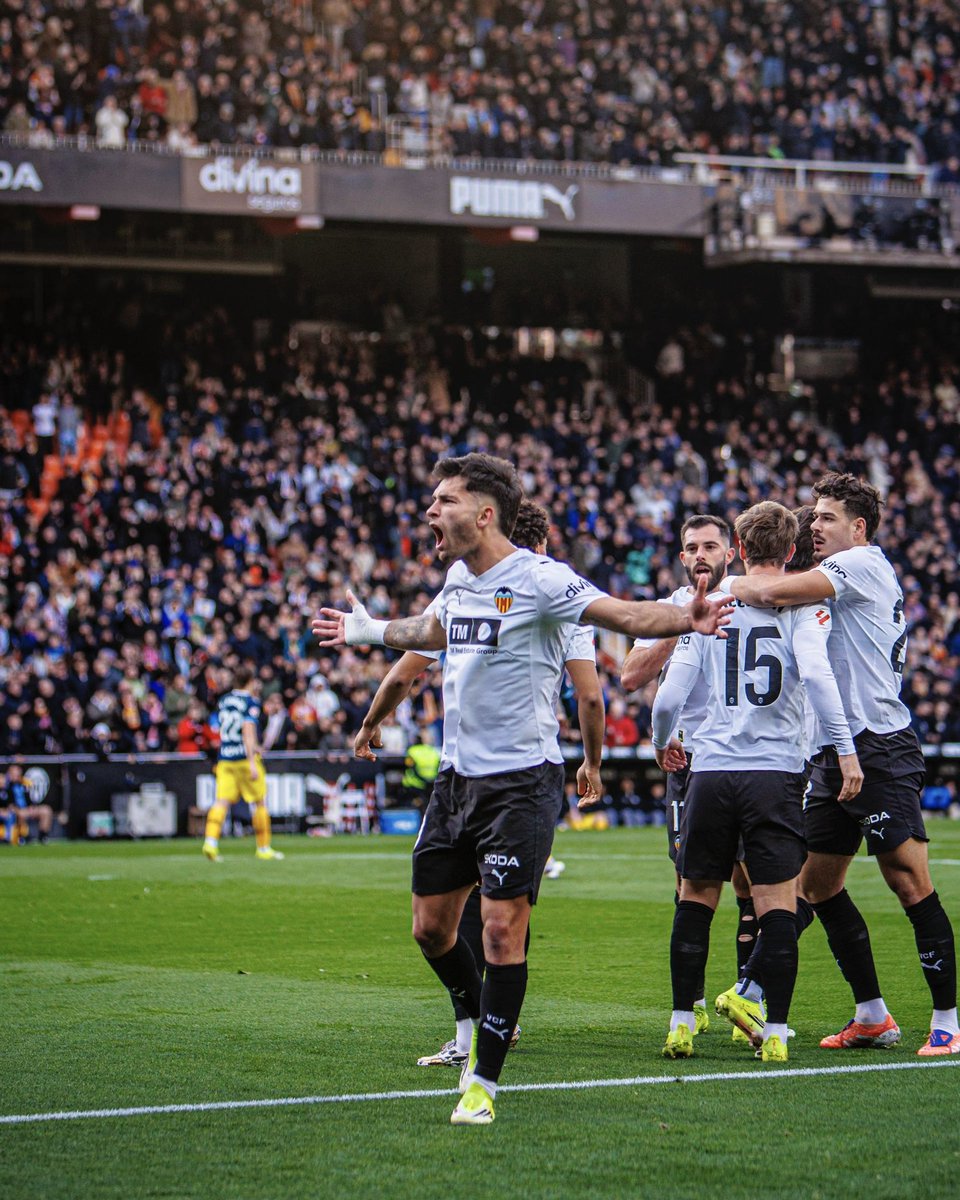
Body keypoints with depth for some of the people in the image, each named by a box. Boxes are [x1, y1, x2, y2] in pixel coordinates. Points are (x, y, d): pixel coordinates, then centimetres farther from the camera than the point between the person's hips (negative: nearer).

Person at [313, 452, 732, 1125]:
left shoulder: (538, 579, -13)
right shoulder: (458, 578, 10)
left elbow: (623, 615, -22)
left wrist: (685, 619, -41)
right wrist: (370, 631, 46)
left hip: (522, 779, -7)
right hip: (460, 776, 7)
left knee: (502, 927, -10)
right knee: (432, 925, 10)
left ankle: (485, 1081, -2)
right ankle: (480, 1023, 36)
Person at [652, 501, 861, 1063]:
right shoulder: (801, 603, 1)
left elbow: (668, 698, 6)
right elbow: (815, 673, -17)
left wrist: (664, 743, 26)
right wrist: (846, 750, -15)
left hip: (711, 770, 2)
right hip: (775, 772, -2)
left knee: (696, 899, 13)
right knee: (778, 902, 0)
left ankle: (681, 1024, 13)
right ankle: (776, 1032, -4)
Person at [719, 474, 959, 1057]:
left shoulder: (865, 562, -7)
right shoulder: (839, 579, 21)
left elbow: (777, 591, -19)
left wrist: (735, 587, -2)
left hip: (881, 748, -10)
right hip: (836, 752, 10)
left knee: (908, 878, -10)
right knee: (818, 883, 8)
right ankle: (873, 1015, 15)